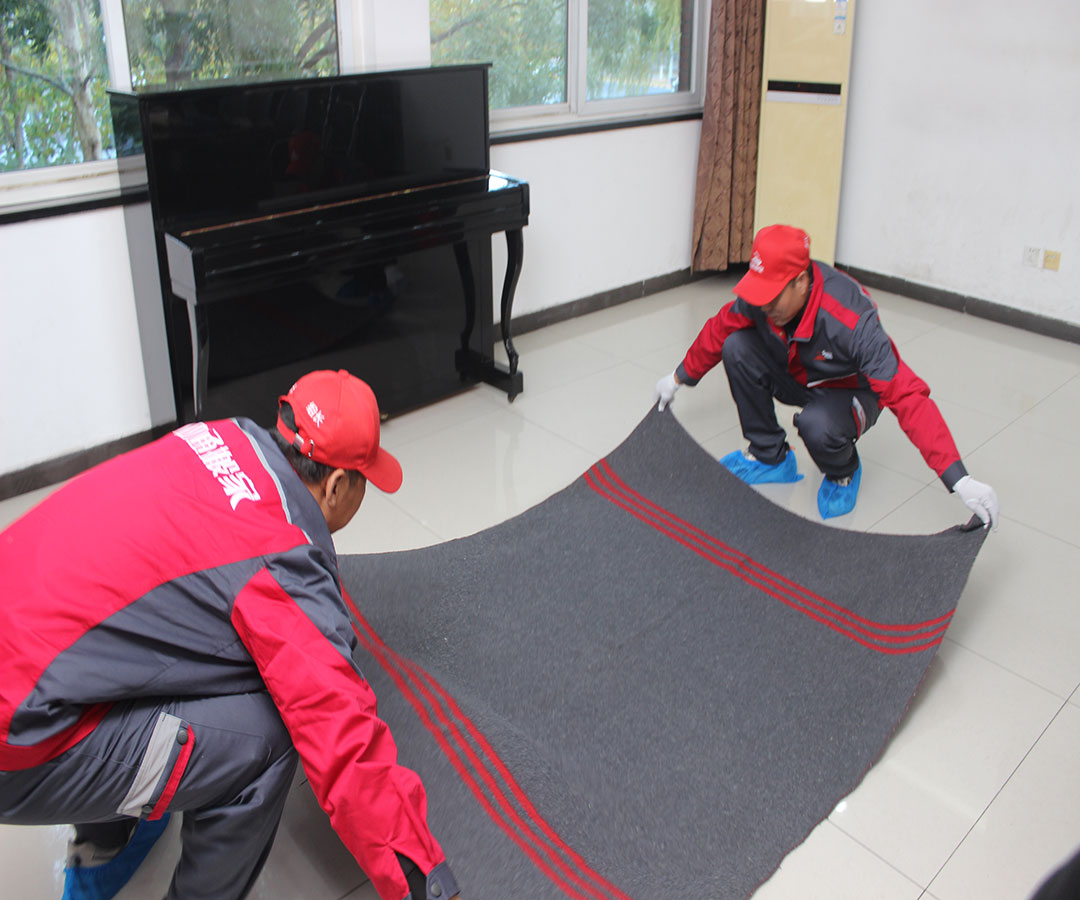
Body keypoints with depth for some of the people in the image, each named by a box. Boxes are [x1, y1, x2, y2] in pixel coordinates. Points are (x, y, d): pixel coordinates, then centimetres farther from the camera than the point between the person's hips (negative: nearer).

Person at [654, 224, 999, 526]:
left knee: (816, 424, -39)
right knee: (737, 347, -19)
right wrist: (678, 378, 9)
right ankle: (770, 457, 0)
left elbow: (907, 395, -42)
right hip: (796, 377, 6)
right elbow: (719, 330, 0)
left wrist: (960, 480, -46)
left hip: (849, 391, -5)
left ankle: (842, 474, 1)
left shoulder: (851, 321, -39)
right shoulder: (762, 292, -22)